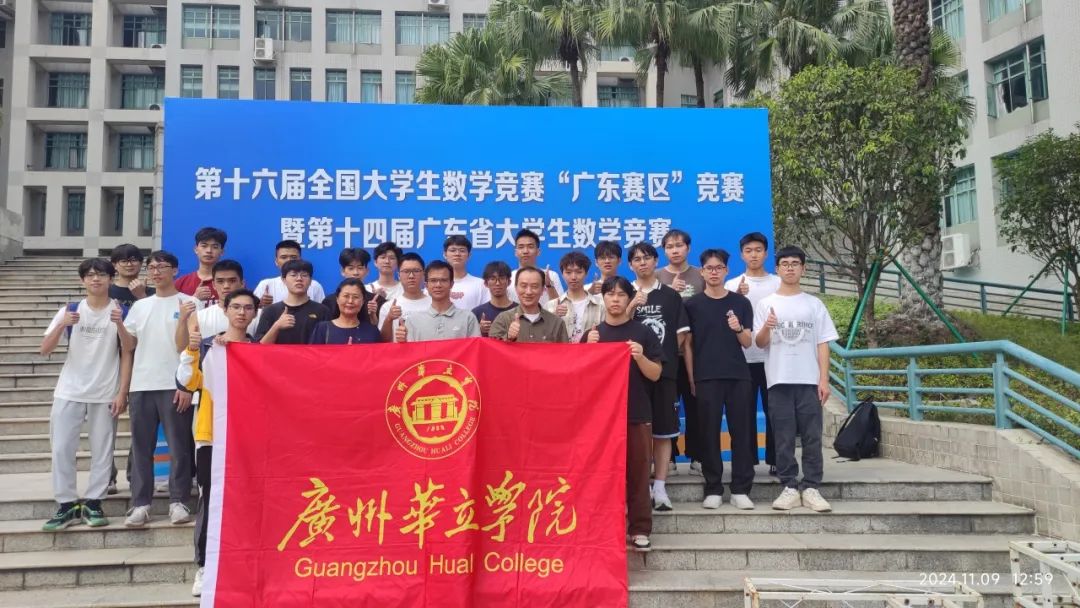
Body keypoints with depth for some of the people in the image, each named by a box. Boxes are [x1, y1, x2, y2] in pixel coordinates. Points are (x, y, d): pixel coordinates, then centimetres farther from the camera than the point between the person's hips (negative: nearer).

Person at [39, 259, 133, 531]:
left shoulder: (121, 311, -2)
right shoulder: (69, 310, 4)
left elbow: (127, 353, -2)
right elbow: (45, 349, 0)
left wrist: (122, 392, -11)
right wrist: (61, 325, -18)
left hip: (106, 393, -2)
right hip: (69, 391, 2)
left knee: (102, 450, 2)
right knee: (61, 448, 1)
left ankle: (93, 503, 12)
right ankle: (67, 505, 10)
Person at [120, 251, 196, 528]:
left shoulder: (188, 303, 1)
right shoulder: (140, 305, 15)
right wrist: (117, 322, -6)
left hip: (174, 385, -4)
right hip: (141, 385, 5)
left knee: (179, 446, -1)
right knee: (141, 447, 6)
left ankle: (178, 501, 7)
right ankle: (140, 503, 12)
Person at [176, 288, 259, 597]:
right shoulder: (206, 344, 4)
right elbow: (186, 383, -6)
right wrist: (191, 351, -17)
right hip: (212, 434, -1)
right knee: (209, 498, 1)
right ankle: (204, 566, 8)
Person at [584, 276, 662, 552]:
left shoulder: (643, 333, 2)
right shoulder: (593, 334, 7)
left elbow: (655, 374, 0)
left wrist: (640, 357, -19)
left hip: (637, 414, -1)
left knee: (637, 473, 2)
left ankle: (640, 529, 10)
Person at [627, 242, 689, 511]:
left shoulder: (670, 295, 7)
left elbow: (681, 334, 8)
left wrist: (664, 356, 1)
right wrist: (632, 306, -15)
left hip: (664, 371, 1)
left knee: (663, 431, 3)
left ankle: (660, 488, 9)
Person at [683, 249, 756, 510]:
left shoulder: (741, 302, 8)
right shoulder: (693, 305, 5)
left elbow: (747, 343, 6)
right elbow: (688, 344, 5)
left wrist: (738, 329, -16)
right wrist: (691, 379, 0)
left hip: (738, 376, 1)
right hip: (706, 377, -1)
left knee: (741, 431, 1)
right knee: (708, 432, 1)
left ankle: (740, 490, 9)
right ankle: (713, 490, 10)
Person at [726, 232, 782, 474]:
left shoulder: (778, 284, 8)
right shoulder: (733, 285, 5)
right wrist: (737, 298, -19)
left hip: (772, 358, 1)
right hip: (743, 359, 0)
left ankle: (774, 460, 13)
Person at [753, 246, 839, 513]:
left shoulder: (814, 304, 9)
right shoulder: (766, 304, 7)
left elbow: (822, 344, 7)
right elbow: (759, 343, 1)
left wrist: (824, 379, -2)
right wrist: (766, 328, -22)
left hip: (809, 380, 1)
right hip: (779, 380, -1)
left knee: (812, 437, 0)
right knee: (783, 437, 1)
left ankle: (811, 488, 7)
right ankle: (789, 488, 8)